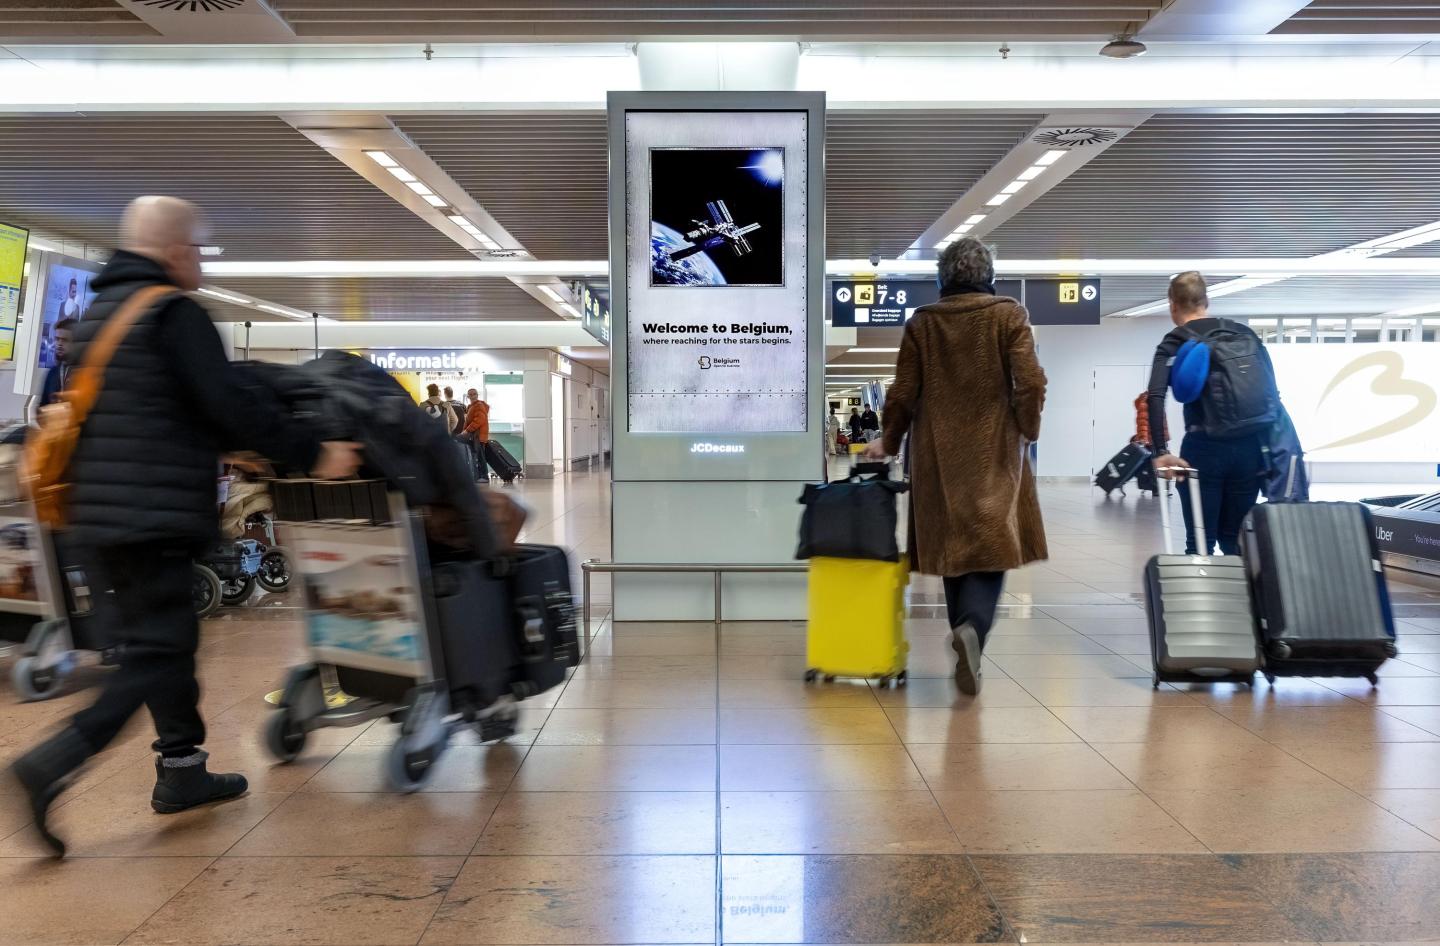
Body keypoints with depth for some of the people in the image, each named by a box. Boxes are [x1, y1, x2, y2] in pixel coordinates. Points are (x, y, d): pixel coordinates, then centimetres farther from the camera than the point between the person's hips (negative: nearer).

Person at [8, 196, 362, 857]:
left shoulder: (98, 314, 18)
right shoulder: (175, 313, -12)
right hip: (154, 514, -10)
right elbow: (230, 410, -19)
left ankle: (182, 770, 23)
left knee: (161, 639, 16)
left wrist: (227, 448, 28)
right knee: (157, 651, -3)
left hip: (102, 511, 10)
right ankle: (51, 766, -9)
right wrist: (313, 453, -10)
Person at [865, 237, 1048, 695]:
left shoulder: (922, 322, 3)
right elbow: (1030, 384, -8)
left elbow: (903, 393, 3)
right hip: (994, 451, -2)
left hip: (938, 452, 2)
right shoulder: (1009, 315, -1)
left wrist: (889, 442, 17)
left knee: (952, 541, 11)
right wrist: (1026, 433, 7)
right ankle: (972, 628, -24)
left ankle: (965, 638, 18)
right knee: (990, 541, 0)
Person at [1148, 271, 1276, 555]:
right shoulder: (1244, 333, 12)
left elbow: (1156, 396, -17)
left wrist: (1161, 452, -19)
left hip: (1205, 448, -3)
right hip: (1249, 447, 4)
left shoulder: (1173, 344, 1)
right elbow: (1272, 391, 7)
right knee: (1234, 539, 15)